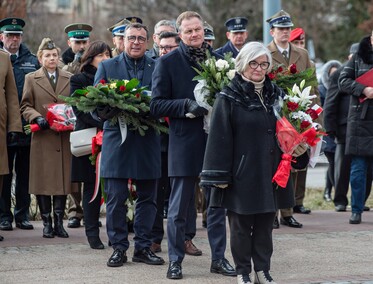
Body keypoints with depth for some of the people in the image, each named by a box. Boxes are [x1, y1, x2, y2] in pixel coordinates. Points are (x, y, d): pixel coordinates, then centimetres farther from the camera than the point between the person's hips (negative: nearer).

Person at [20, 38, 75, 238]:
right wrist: (37, 118, -13)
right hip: (42, 138, -2)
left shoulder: (69, 79, 14)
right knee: (43, 181, -1)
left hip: (64, 138, 2)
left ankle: (59, 222, 8)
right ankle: (47, 222, 7)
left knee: (63, 179, 0)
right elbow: (25, 106, 5)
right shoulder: (31, 79, 8)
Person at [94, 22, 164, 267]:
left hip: (148, 143, 1)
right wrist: (109, 111, -18)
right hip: (117, 140, -1)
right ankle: (119, 248, 9)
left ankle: (143, 247, 16)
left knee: (148, 198, 6)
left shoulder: (158, 67, 7)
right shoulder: (107, 67, 8)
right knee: (116, 198, -1)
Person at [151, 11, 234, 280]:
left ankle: (219, 258, 20)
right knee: (179, 207, 4)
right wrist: (188, 105, -19)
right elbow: (157, 105, -6)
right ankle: (175, 260, 14)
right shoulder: (168, 62, -3)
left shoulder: (219, 59, 7)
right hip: (184, 143, -3)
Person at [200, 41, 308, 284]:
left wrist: (297, 147, -3)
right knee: (241, 226, 5)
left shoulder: (275, 94, 9)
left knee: (265, 225, 10)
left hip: (269, 173, 4)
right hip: (242, 173, -4)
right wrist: (219, 175, -12)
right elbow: (220, 138, -8)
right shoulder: (229, 98, -6)